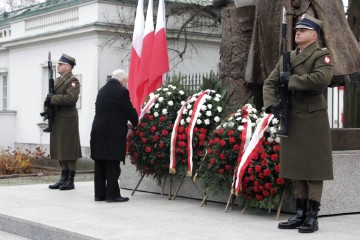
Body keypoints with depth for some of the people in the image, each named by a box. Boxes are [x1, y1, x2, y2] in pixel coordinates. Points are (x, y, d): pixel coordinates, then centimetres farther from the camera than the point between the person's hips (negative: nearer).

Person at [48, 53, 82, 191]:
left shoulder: (72, 81, -8)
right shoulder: (58, 80, 18)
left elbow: (71, 98, -23)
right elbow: (53, 97, 21)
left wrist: (53, 98, -16)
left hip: (68, 119, -9)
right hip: (57, 119, 9)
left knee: (68, 149, -5)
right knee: (60, 149, 11)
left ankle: (70, 180, 1)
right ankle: (64, 178, 19)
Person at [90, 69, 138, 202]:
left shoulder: (102, 90, 15)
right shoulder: (121, 91, -9)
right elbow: (130, 111, -6)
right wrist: (136, 123, 14)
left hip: (98, 132, 7)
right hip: (113, 133, -7)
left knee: (100, 164, 10)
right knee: (112, 165, -3)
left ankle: (99, 194, 14)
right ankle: (112, 194, 0)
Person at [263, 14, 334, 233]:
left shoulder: (321, 55, -4)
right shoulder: (287, 58, 16)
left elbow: (322, 78, -23)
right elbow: (270, 83, 11)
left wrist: (291, 80, -14)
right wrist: (271, 104, -8)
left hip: (313, 119, -6)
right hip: (291, 119, 7)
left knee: (313, 167, -2)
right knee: (296, 166, 10)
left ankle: (312, 216, 4)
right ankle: (300, 213, 19)